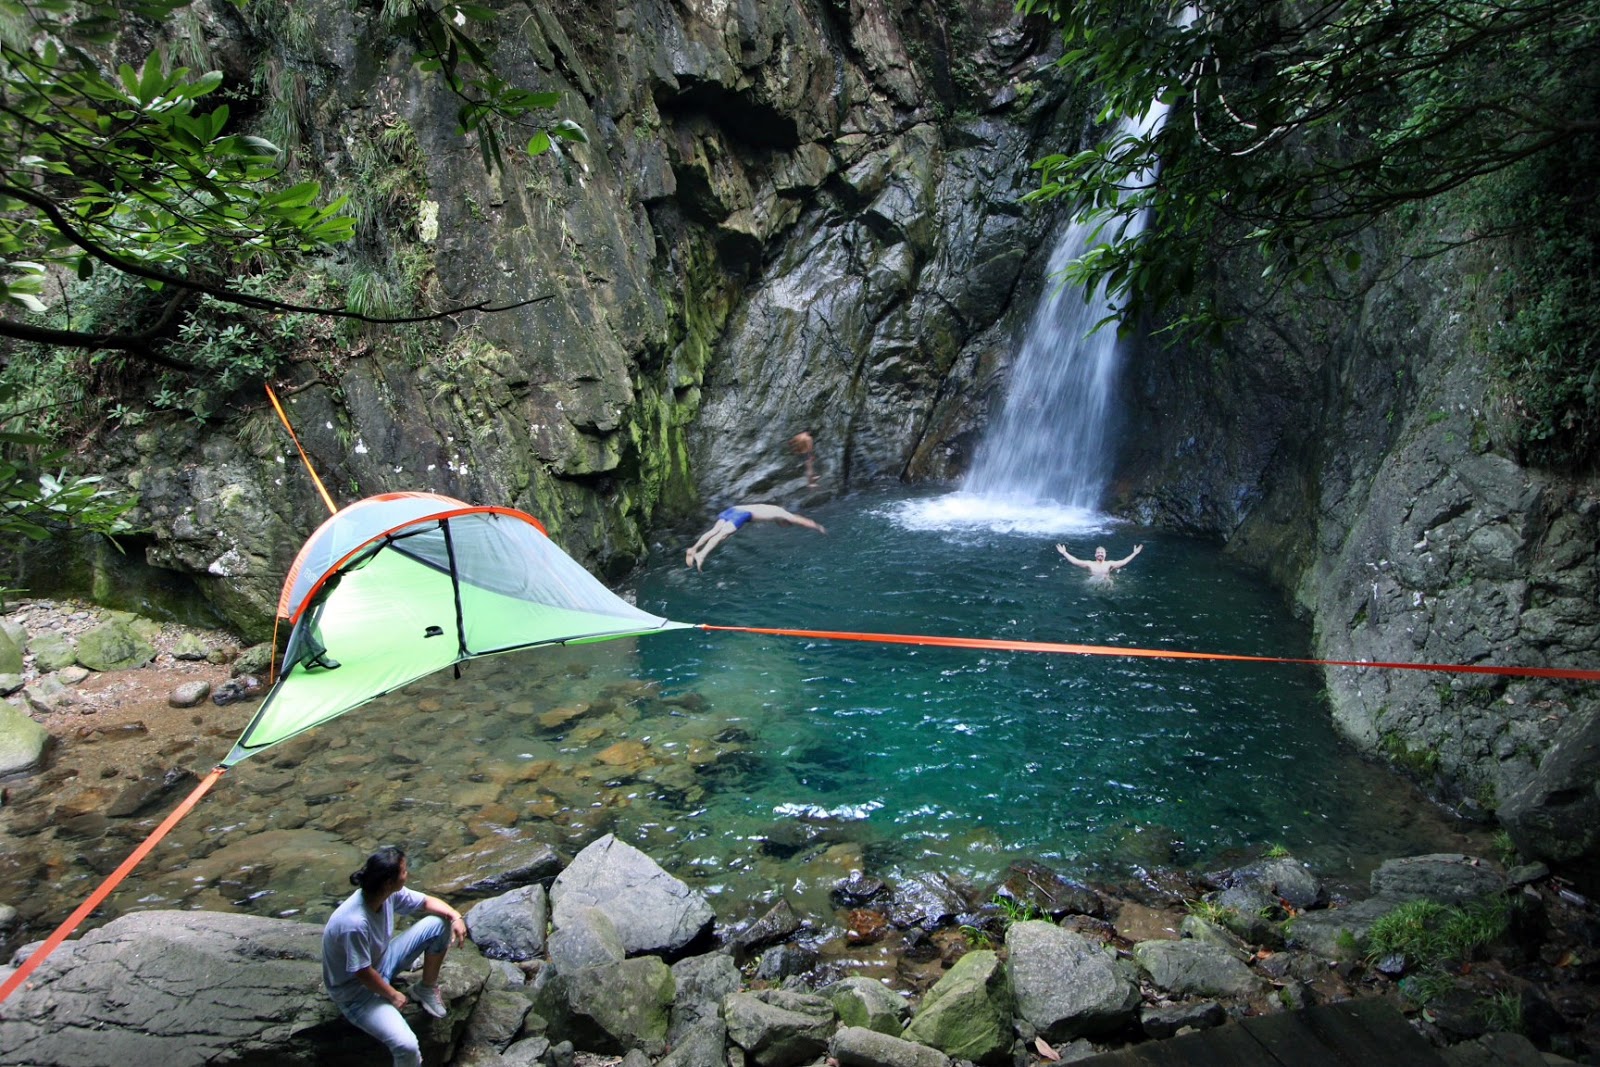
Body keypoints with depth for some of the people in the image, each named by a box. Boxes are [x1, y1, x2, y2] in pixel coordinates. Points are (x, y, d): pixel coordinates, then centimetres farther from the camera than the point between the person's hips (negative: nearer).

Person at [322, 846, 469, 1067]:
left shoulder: (389, 893, -15)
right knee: (406, 1046, -30)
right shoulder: (355, 923, -37)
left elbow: (426, 902, 2)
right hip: (357, 990, -8)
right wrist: (393, 995, -11)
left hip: (381, 961, 8)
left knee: (439, 923, -1)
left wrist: (455, 916, -15)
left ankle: (426, 990, 17)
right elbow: (363, 973, -26)